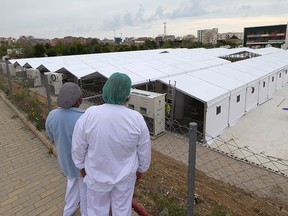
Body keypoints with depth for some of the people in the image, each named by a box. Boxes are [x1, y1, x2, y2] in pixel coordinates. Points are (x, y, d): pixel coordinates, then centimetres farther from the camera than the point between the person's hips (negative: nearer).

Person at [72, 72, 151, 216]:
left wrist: (81, 166, 8)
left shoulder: (89, 115, -25)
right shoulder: (137, 119, -23)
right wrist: (141, 169, 10)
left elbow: (78, 147, -12)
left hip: (98, 174, 0)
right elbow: (144, 150, -9)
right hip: (125, 175, 1)